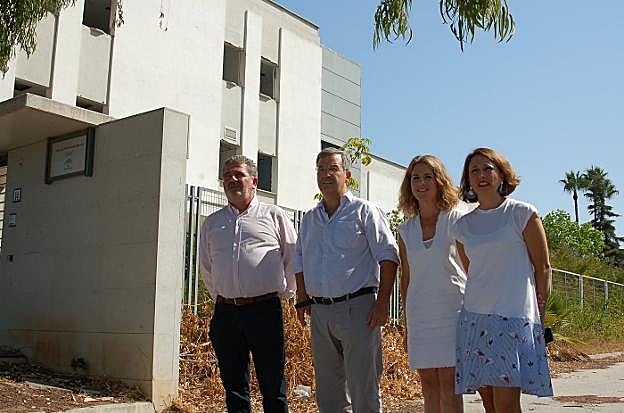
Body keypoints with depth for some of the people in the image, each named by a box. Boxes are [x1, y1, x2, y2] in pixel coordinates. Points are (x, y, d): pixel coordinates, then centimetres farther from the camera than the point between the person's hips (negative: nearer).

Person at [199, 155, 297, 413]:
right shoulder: (212, 223, 15)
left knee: (273, 386, 1)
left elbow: (293, 259, 10)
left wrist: (284, 292, 10)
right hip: (225, 312, 4)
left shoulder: (274, 216, 5)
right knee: (233, 385, 10)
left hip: (265, 309, -3)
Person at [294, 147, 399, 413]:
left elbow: (388, 256, -7)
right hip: (320, 311, 6)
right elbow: (300, 262, 22)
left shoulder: (364, 212, -1)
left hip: (357, 308, -5)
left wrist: (382, 303, -14)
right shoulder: (309, 219, 16)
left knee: (363, 387, -3)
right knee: (328, 389, 12)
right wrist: (302, 300, 12)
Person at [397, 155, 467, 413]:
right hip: (419, 315, 4)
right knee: (429, 387, 7)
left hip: (452, 311, -4)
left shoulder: (458, 219, -1)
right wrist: (406, 324, 15)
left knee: (449, 387, -6)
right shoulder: (406, 230, 11)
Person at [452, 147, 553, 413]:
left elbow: (543, 268, 2)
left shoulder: (522, 213, 1)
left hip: (514, 318, -4)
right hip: (474, 318, 4)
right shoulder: (463, 226, 11)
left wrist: (539, 316, -1)